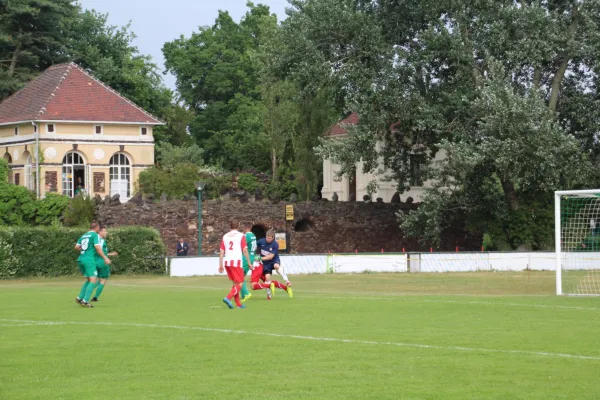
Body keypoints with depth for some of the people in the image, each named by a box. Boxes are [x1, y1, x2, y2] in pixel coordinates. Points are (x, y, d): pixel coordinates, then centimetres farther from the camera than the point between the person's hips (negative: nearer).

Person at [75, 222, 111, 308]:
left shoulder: (84, 236, 18)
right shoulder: (95, 235, -3)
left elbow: (76, 247, 16)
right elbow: (97, 248, -12)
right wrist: (105, 258, -9)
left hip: (80, 259, 8)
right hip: (89, 260, -8)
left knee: (89, 280, 18)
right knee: (93, 280, -9)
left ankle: (80, 298, 10)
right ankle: (85, 300, -22)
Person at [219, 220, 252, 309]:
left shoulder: (225, 236, 14)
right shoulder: (241, 236, 1)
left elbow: (221, 251, 10)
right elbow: (245, 250, -4)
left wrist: (220, 265, 11)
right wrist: (249, 263, 1)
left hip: (227, 262, 6)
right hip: (236, 261, -6)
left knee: (235, 283, 17)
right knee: (239, 284, -1)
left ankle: (238, 304, 17)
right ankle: (228, 298, -21)